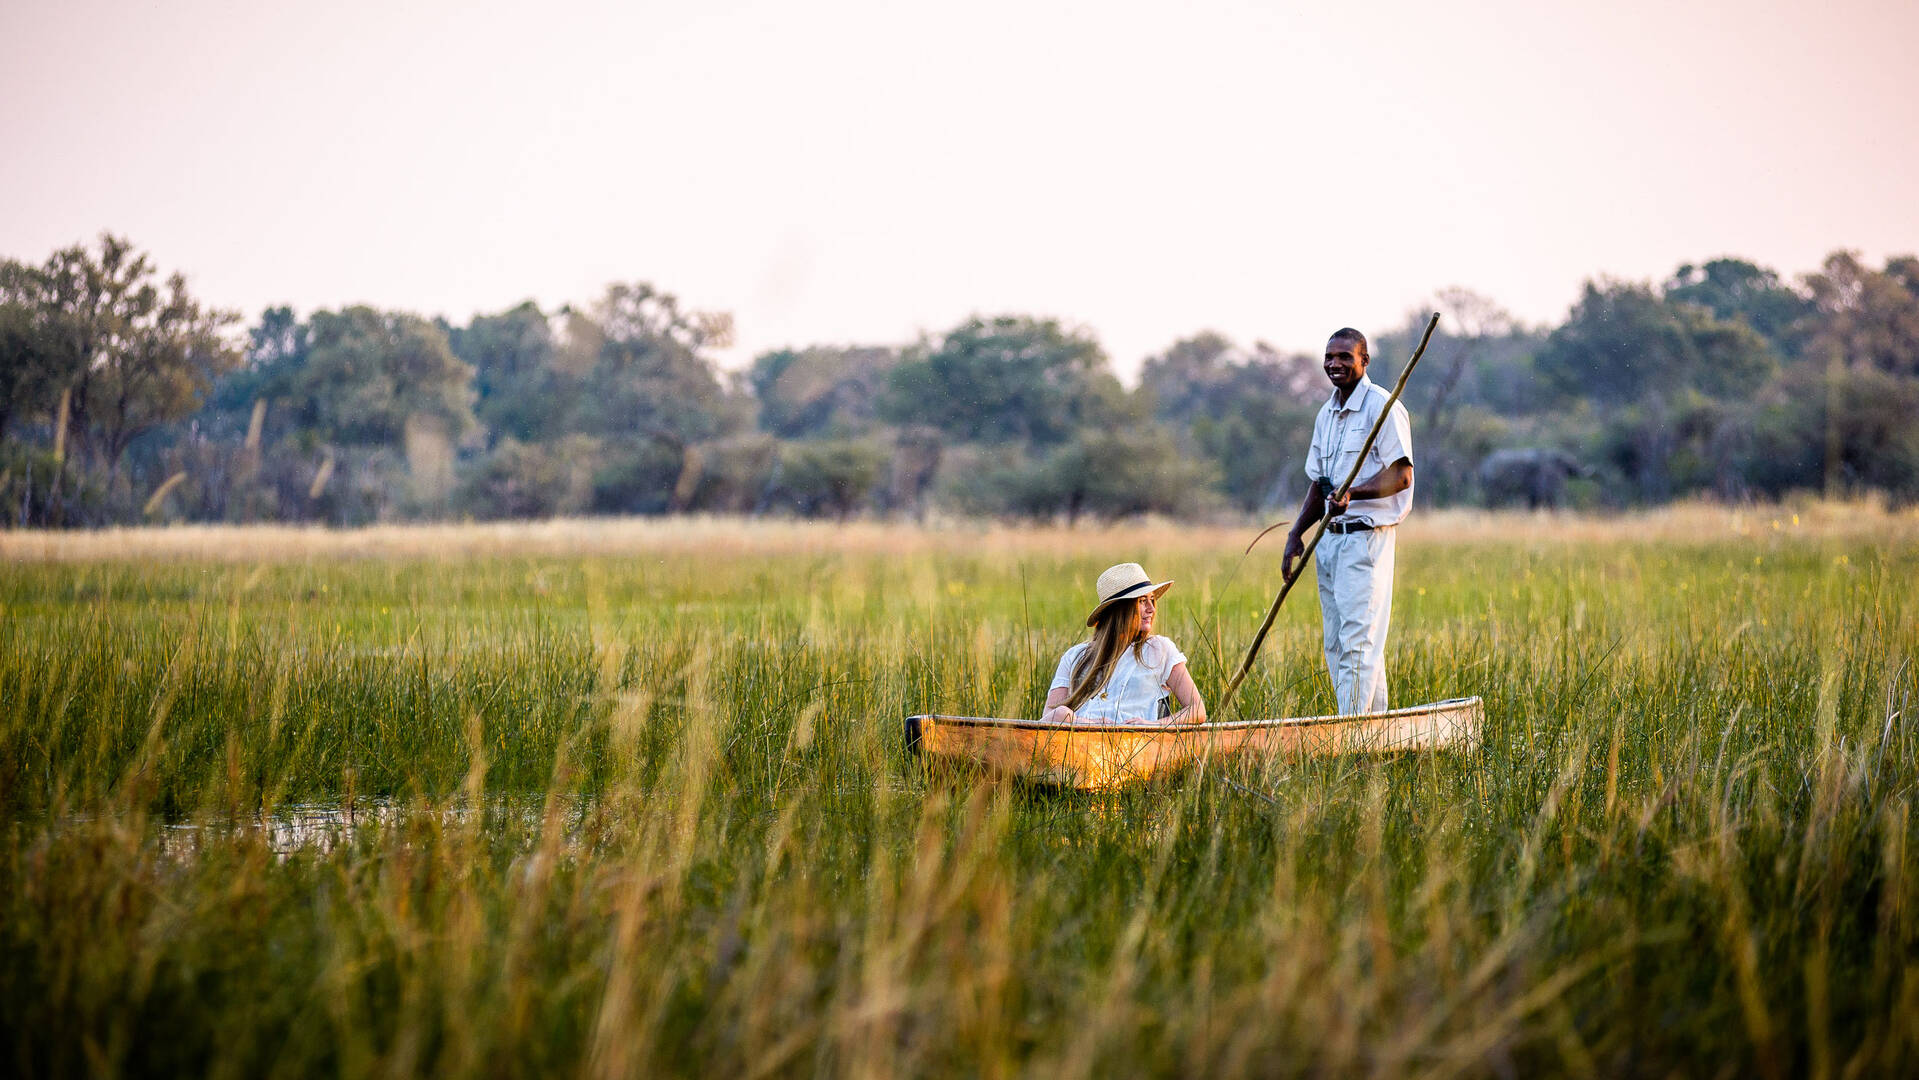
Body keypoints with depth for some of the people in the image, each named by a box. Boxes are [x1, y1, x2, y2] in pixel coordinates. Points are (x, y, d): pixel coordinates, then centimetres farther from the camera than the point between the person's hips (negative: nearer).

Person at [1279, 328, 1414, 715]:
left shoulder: (1382, 408, -9)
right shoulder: (1326, 414, 17)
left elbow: (1401, 476, -16)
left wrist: (1352, 493, -29)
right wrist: (1295, 534, 13)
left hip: (1367, 536, -9)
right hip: (1329, 538, 9)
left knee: (1358, 640, -11)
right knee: (1336, 643, 9)